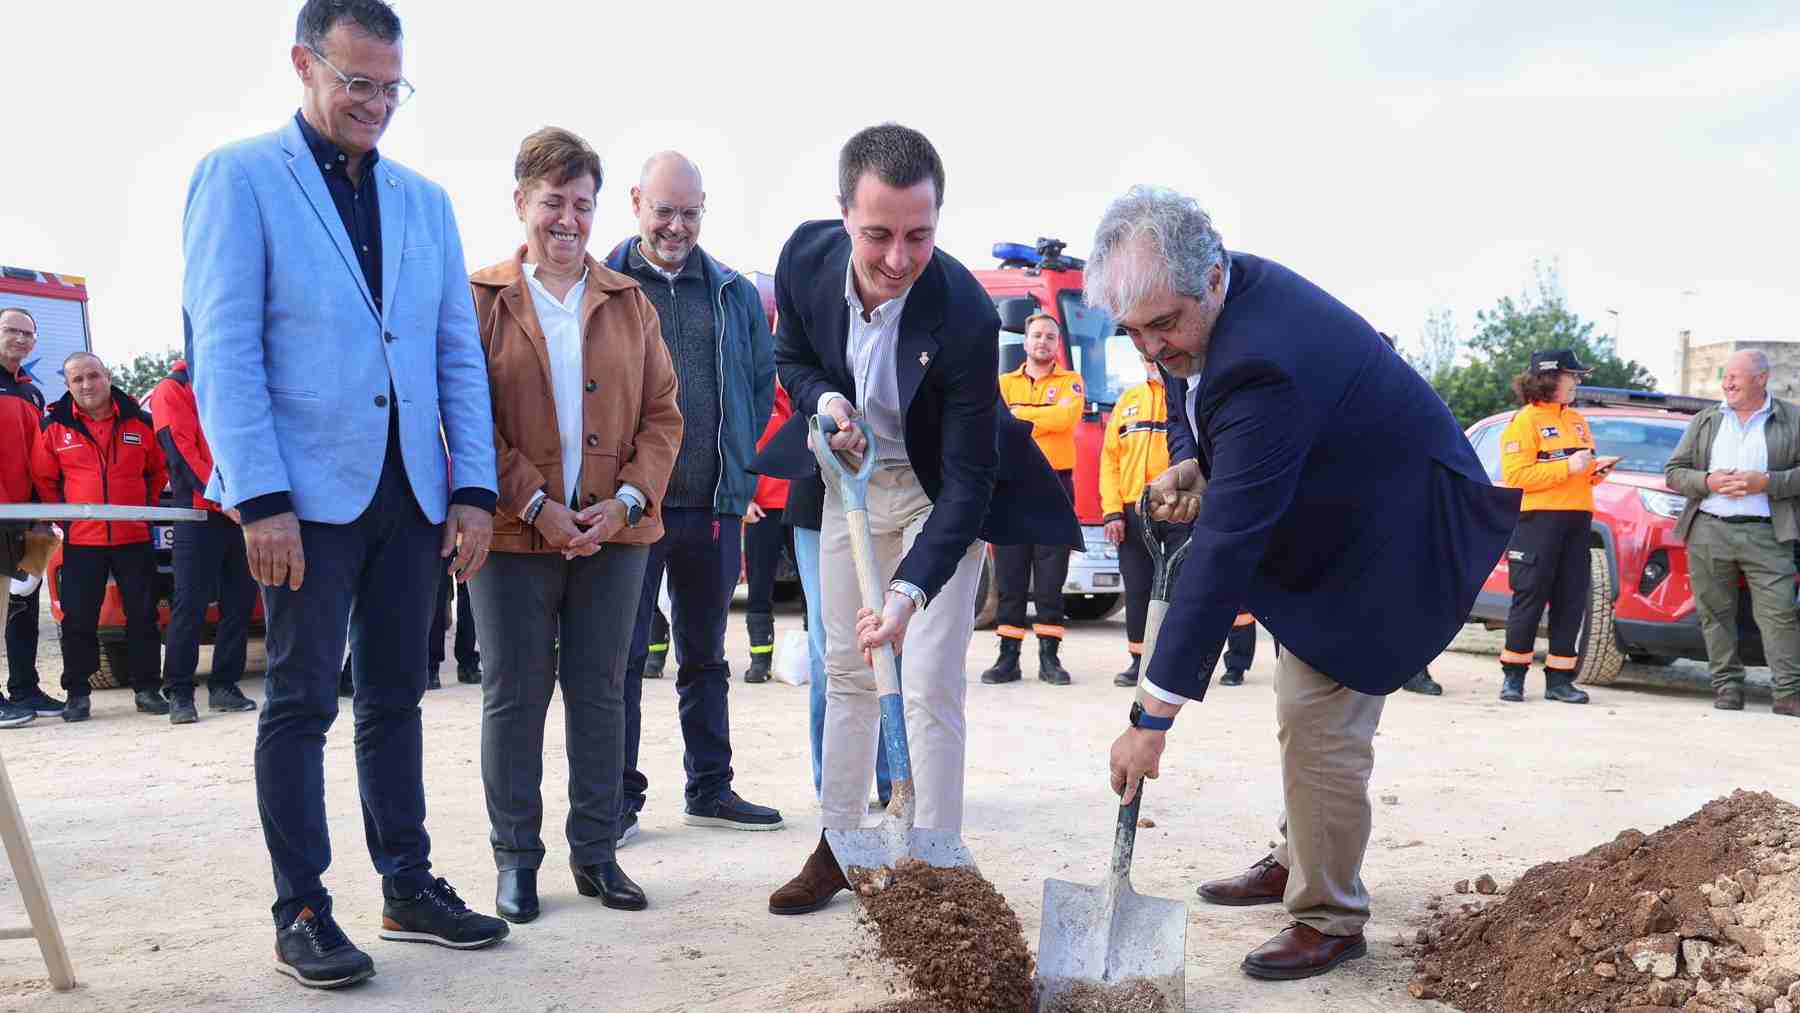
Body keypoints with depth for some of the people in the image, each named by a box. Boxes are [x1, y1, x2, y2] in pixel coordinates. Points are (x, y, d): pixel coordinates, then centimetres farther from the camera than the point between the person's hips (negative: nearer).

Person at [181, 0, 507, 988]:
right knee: (301, 702, 1)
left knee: (395, 695, 11)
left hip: (410, 490, 5)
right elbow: (222, 347, -8)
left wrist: (473, 487, 3)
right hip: (308, 491, -5)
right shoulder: (240, 177, -1)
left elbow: (458, 352, 12)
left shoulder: (425, 201, 14)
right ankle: (300, 913, 11)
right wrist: (260, 498, -16)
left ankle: (408, 886, 21)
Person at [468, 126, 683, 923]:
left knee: (600, 694, 10)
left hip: (615, 532, 3)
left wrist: (629, 499, -7)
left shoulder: (629, 302, 10)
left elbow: (662, 412, 7)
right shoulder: (482, 298, 0)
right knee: (514, 697, 6)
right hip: (515, 535, -3)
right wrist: (535, 506, -14)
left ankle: (596, 852, 22)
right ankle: (516, 858, 18)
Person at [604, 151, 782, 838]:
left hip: (714, 505, 4)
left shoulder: (735, 295, 12)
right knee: (622, 656, 0)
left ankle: (710, 789, 24)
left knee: (705, 654, 13)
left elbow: (761, 386, 17)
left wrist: (739, 467, 8)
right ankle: (619, 797, 9)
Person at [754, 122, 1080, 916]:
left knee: (931, 688, -8)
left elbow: (967, 480, -30)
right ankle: (838, 846, 28)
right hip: (853, 475, 5)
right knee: (846, 670, 13)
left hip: (938, 493, -5)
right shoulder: (806, 258, -20)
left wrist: (910, 592, -40)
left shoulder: (964, 317, -34)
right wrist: (824, 400, -21)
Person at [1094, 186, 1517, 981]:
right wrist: (1187, 466, -13)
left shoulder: (1264, 363, -39)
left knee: (1319, 722, -9)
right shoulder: (1200, 306, -10)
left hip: (1387, 535, -10)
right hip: (1331, 519, 10)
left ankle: (1330, 921, 7)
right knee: (1303, 703, 19)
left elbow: (1225, 552, -40)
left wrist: (1154, 715, -38)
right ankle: (1299, 860, 36)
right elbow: (1190, 398, 12)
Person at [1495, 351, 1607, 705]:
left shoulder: (1576, 420, 21)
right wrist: (1568, 467, -17)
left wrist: (1596, 471, 6)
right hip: (1539, 519, -7)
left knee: (1571, 601, 3)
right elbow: (1516, 476, -15)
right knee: (1530, 599, -5)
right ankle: (1513, 675, 4)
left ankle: (1559, 679, 8)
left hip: (1577, 518, 7)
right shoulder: (1525, 421, -4)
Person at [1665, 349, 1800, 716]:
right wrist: (1708, 482, -5)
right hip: (1708, 532, 3)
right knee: (1716, 614, 2)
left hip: (1765, 536, -2)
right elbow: (1673, 472, 13)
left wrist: (1765, 483, -12)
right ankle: (1727, 689, 9)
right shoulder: (1706, 421, 15)